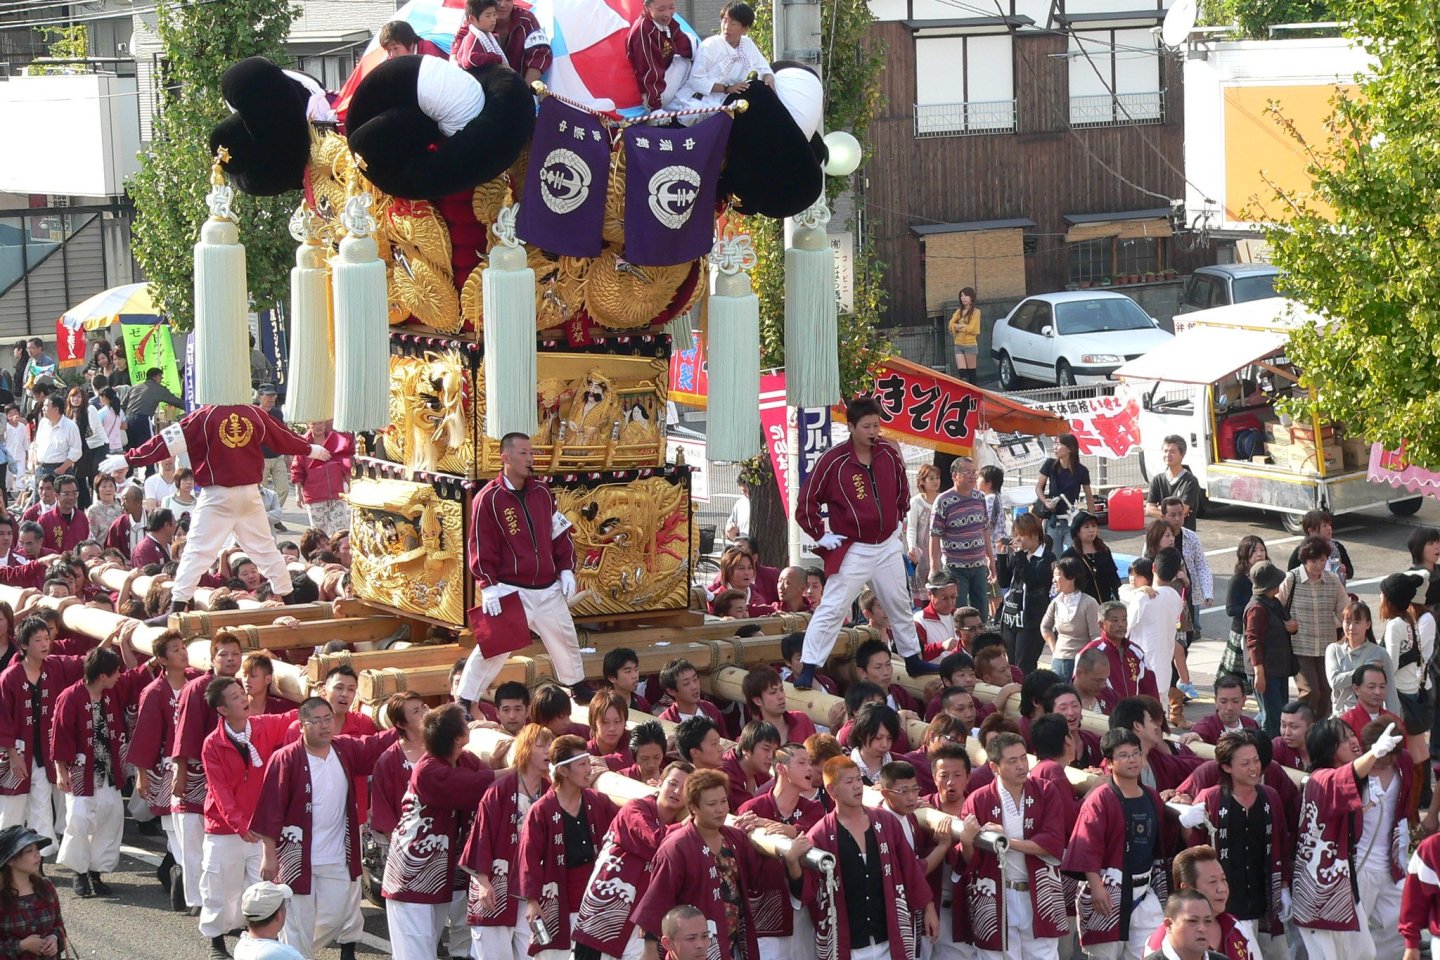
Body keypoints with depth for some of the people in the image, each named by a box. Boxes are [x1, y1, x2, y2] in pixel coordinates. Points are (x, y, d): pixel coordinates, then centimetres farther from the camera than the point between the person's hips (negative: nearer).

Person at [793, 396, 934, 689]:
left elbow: (901, 488, 21)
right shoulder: (833, 460, -16)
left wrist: (900, 520, 17)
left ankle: (912, 660, 33)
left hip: (889, 546, 6)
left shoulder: (889, 453, 0)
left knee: (900, 606, 17)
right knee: (831, 609, -11)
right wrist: (821, 536, -9)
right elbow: (806, 501, -10)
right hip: (852, 550, -6)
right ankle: (808, 670, -10)